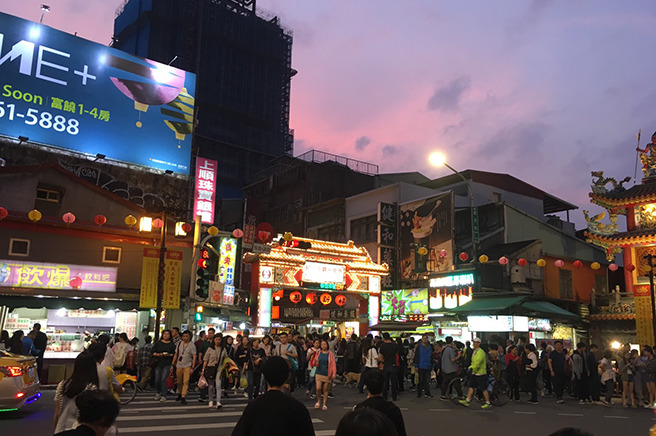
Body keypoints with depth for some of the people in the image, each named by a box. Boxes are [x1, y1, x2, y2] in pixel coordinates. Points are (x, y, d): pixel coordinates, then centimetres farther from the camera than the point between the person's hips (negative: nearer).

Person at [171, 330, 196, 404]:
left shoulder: (192, 345, -3)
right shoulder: (179, 344, 9)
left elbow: (194, 357, -5)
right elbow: (176, 355, 13)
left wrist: (192, 367, -11)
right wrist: (173, 364, 8)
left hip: (187, 366, -4)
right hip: (179, 365, 4)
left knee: (186, 382, -11)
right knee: (179, 382, 10)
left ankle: (183, 397, -11)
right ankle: (180, 394, 31)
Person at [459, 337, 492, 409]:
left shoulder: (480, 352, -18)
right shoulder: (474, 351, 12)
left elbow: (477, 363, -25)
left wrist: (471, 368, -21)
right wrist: (470, 367, 12)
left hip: (480, 373, -9)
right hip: (474, 373, 9)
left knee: (484, 389, 0)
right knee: (471, 387, 7)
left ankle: (488, 403, 11)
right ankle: (467, 401, 9)